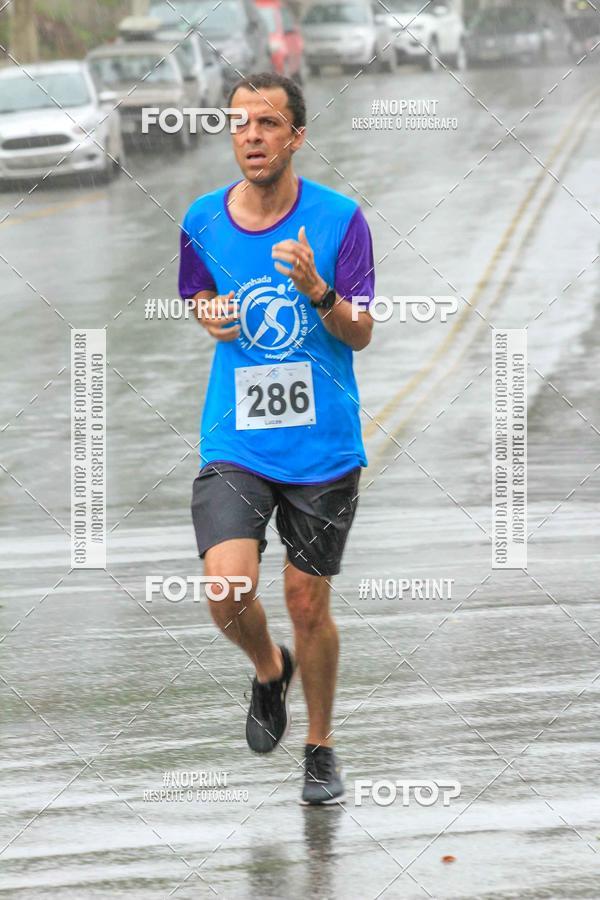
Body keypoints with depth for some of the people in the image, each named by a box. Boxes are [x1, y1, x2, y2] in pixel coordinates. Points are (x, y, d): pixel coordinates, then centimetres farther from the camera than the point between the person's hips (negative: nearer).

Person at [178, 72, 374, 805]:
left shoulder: (338, 218, -6)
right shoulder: (203, 221, 1)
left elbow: (360, 334, -5)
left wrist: (318, 293, -24)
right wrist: (214, 316, -2)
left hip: (322, 447, -1)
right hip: (234, 443, 1)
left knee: (308, 603, 6)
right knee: (227, 591, -16)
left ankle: (320, 746, 28)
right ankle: (269, 669, 18)